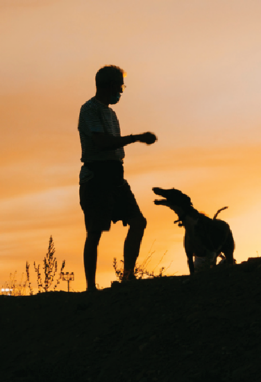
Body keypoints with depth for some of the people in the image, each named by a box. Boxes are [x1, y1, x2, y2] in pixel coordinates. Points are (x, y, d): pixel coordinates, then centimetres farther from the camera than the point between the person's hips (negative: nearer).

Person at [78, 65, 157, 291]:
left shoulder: (109, 112, 21)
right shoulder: (90, 109, -7)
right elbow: (102, 142, -20)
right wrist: (137, 138, -18)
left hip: (114, 176, 9)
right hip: (96, 176, -9)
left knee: (138, 221, 0)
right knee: (95, 232, -7)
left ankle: (128, 275, 5)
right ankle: (91, 286, -3)